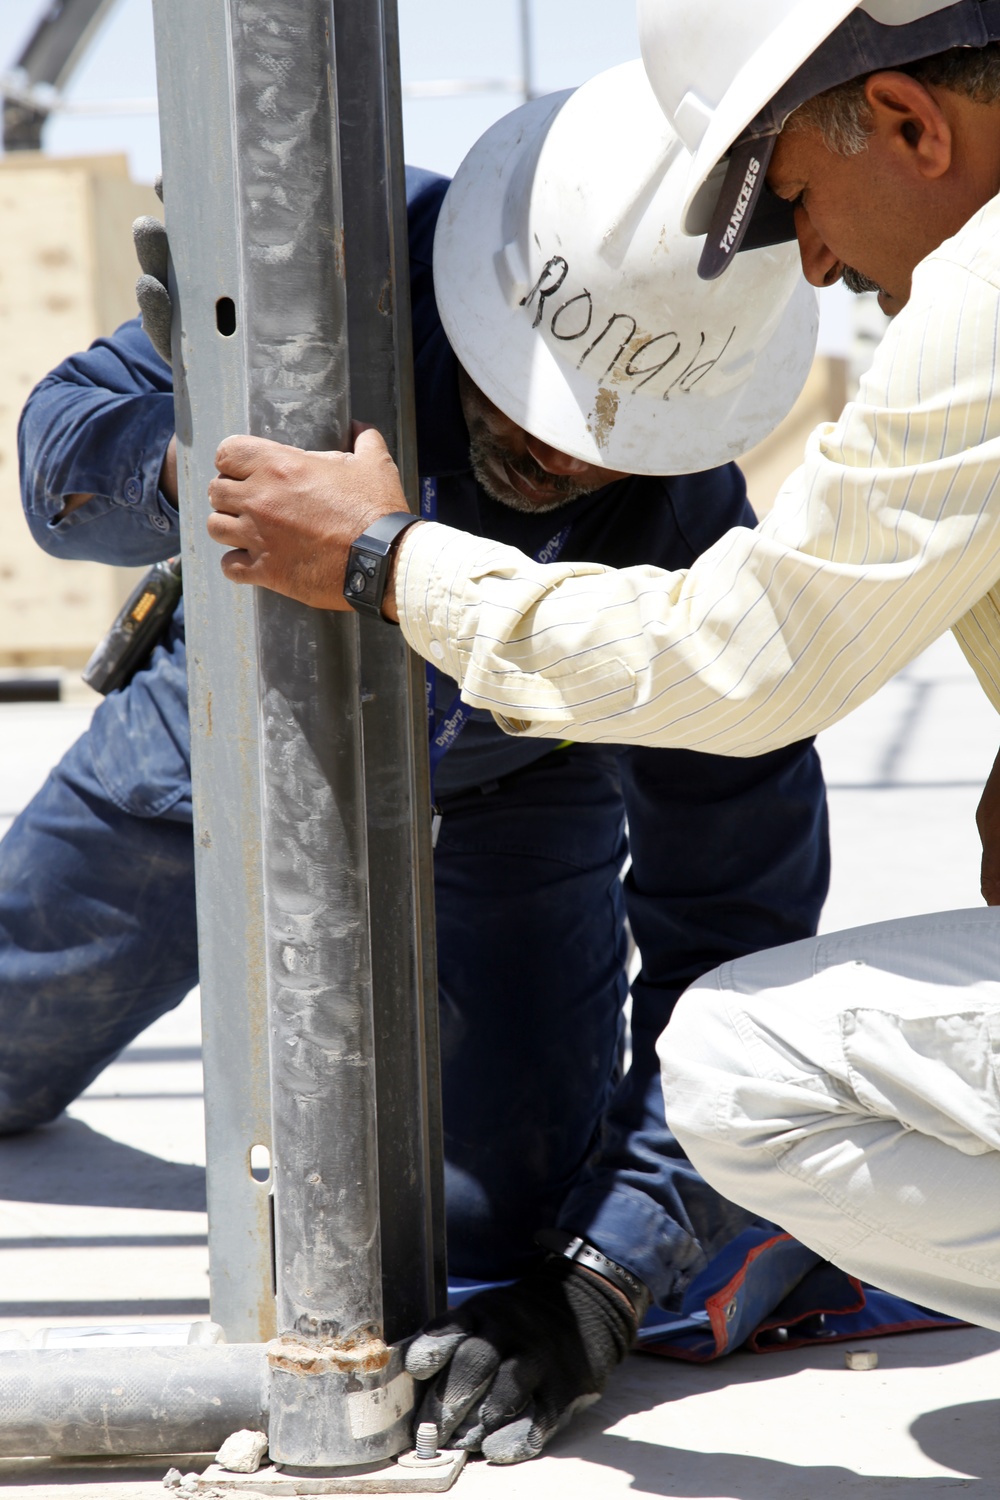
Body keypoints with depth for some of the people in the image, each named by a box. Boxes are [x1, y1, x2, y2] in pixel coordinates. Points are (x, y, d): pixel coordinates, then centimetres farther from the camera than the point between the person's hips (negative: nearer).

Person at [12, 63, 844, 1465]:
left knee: (512, 1212, -10)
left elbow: (736, 937, -35)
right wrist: (196, 463, -54)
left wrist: (602, 1287, -45)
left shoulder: (691, 556, -39)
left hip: (512, 782, -2)